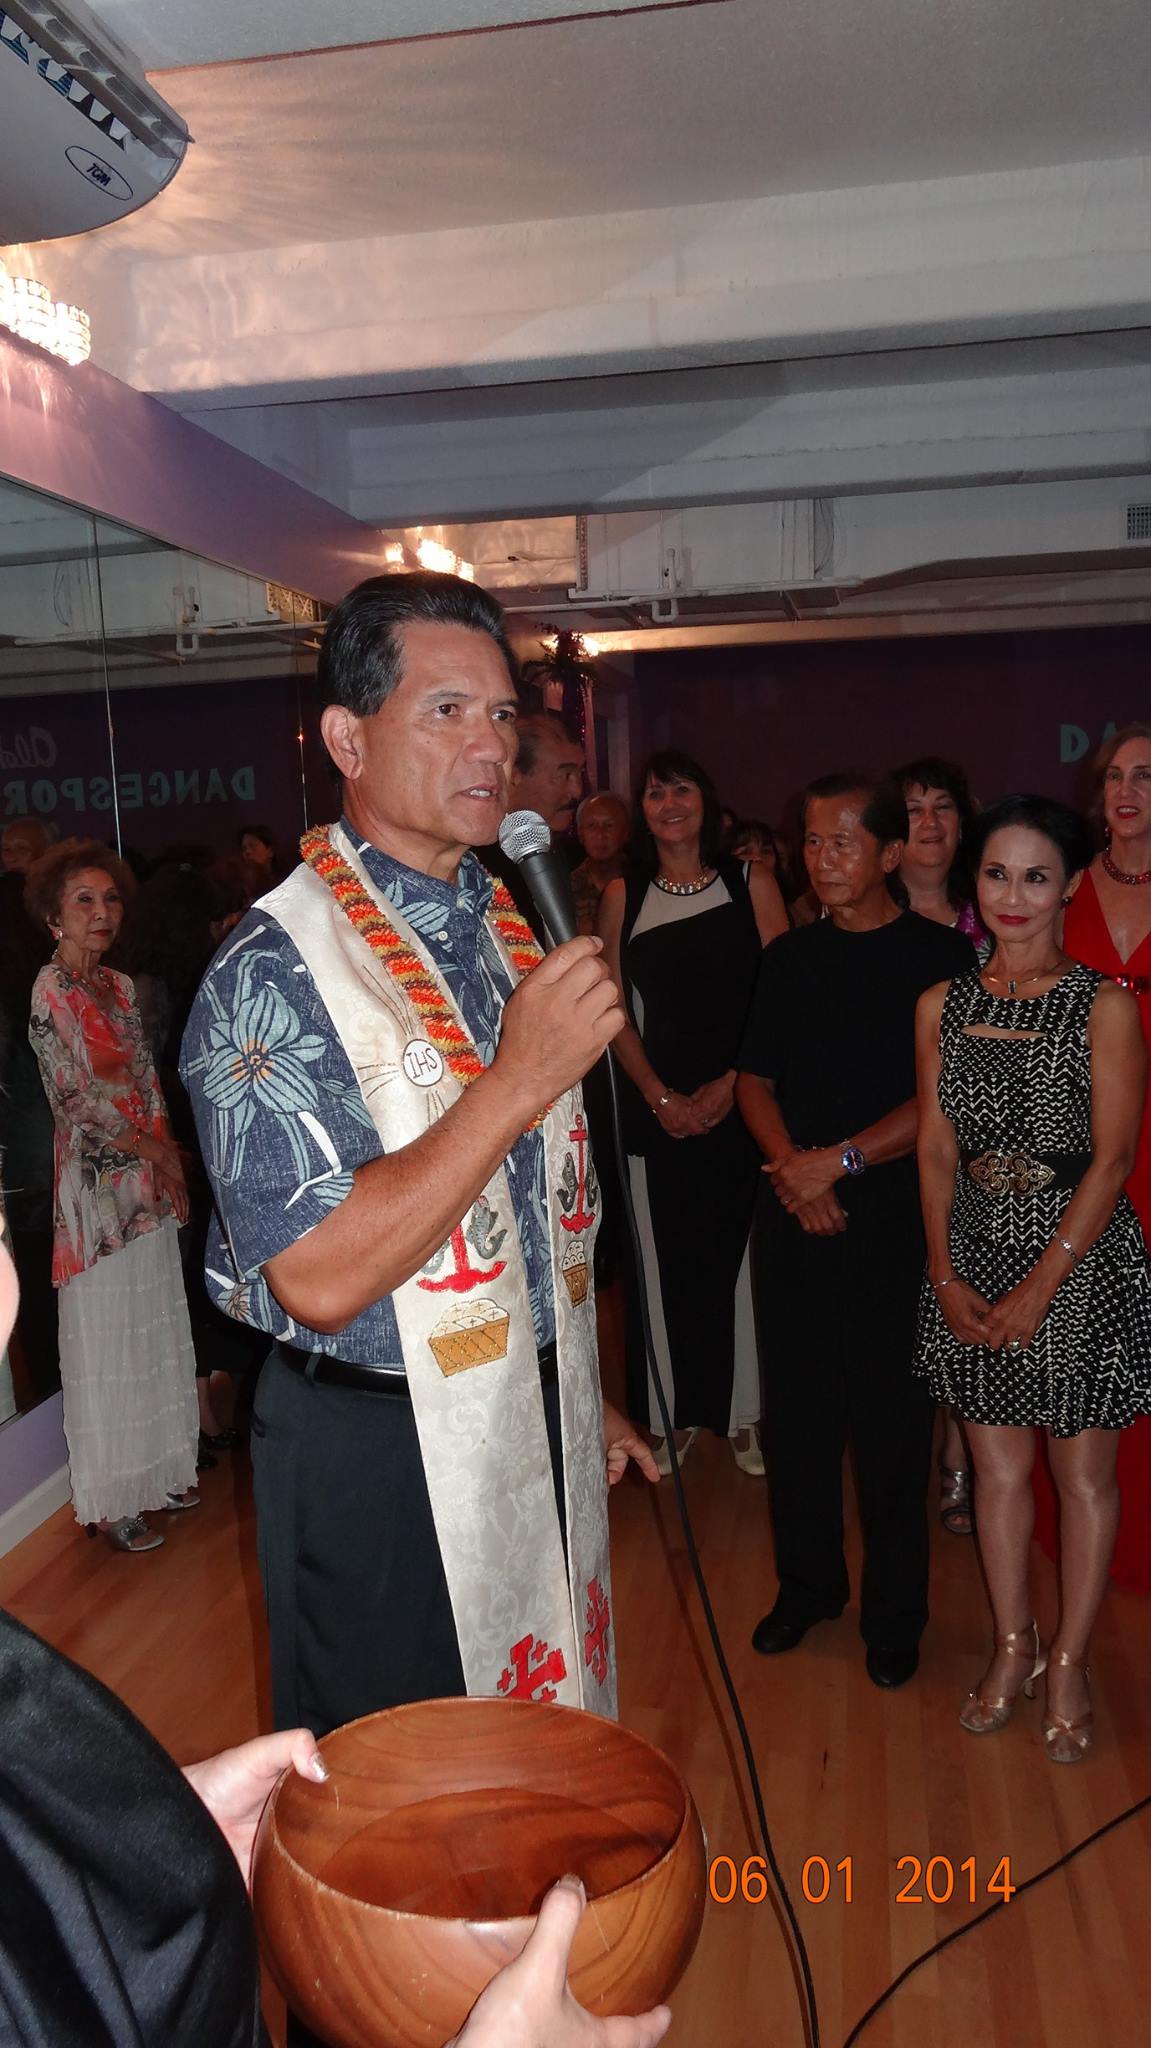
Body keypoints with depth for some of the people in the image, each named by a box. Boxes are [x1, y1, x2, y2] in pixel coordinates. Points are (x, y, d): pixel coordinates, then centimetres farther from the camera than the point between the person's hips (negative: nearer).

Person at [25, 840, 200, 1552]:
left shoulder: (119, 986, 10)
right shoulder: (48, 992, -11)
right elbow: (75, 1100, -14)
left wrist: (173, 1164, 5)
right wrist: (155, 1151, -8)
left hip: (150, 1180, 7)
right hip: (96, 1183, -7)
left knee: (156, 1331, 14)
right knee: (104, 1342, 3)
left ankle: (157, 1467, 30)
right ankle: (110, 1502, 16)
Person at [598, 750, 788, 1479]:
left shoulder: (752, 885, 2)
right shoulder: (623, 896, 6)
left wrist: (730, 1083, -11)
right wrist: (660, 1095, -6)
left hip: (741, 1101, -1)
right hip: (659, 1107, 1)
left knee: (739, 1253, 5)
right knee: (667, 1260, 5)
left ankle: (743, 1412, 20)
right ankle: (673, 1415, 18)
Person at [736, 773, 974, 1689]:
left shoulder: (941, 955, -4)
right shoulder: (790, 956, 9)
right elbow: (756, 1077, 10)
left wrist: (840, 1159, -14)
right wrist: (789, 1165, -7)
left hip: (894, 1217, -4)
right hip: (795, 1215, 4)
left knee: (892, 1423, 5)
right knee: (797, 1409, 12)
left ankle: (894, 1614, 23)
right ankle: (807, 1585, 31)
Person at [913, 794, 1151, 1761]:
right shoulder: (944, 1005, 4)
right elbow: (938, 1149, 5)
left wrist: (1041, 1284, -15)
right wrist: (945, 1272, -4)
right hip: (973, 1254, 4)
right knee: (998, 1464, 14)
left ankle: (1069, 1663, 27)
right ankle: (1013, 1645, 32)